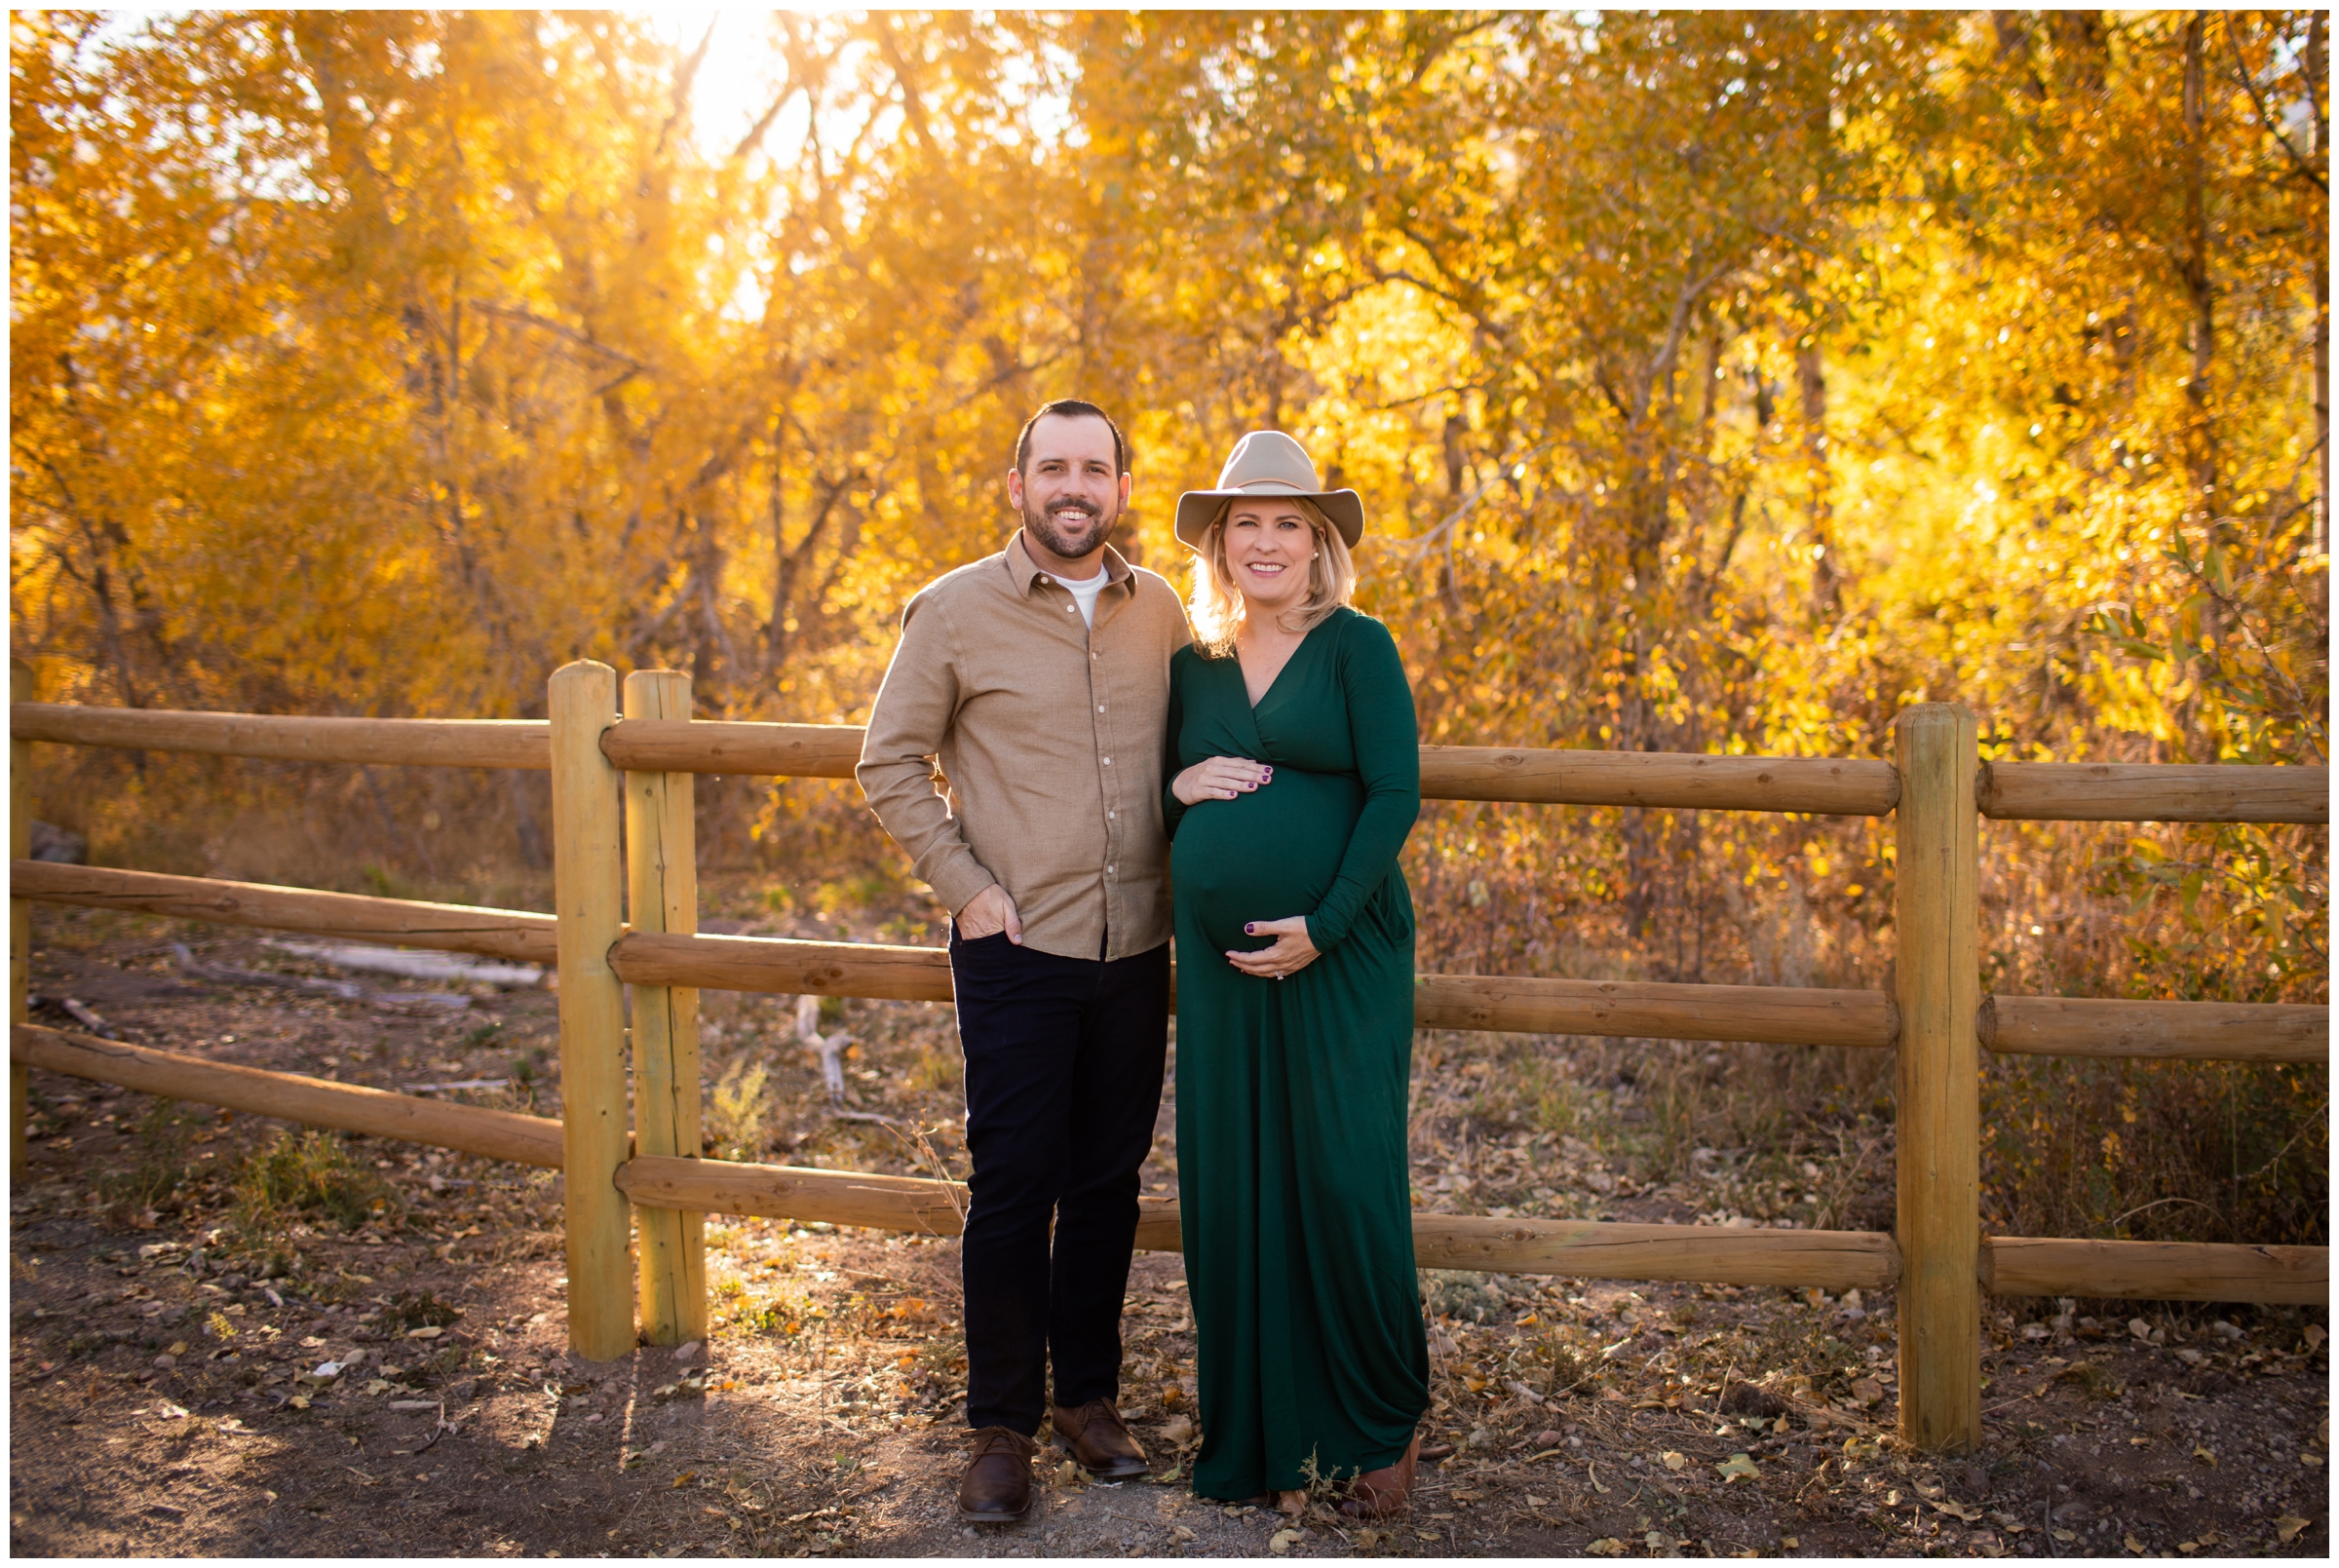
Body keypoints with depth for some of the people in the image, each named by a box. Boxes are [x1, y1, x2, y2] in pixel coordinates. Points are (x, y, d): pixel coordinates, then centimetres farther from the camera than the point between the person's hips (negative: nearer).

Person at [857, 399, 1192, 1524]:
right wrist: (963, 885, -8)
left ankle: (1089, 1398, 26)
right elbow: (890, 763, -1)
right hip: (1017, 949, -3)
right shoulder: (955, 610, -4)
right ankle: (1001, 1426, 14)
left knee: (1108, 1184, 11)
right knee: (1012, 1189, 0)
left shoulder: (1159, 612, 7)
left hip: (1135, 949, 4)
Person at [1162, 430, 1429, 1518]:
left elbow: (1395, 796, -8)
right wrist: (1178, 789, -4)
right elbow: (1147, 798, 20)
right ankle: (1256, 1439, 21)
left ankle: (1382, 1428, 18)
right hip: (1220, 962, 5)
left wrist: (1322, 925, -15)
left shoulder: (1358, 649, -1)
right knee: (1230, 1192, 7)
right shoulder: (1192, 665, 13)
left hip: (1340, 958, -4)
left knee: (1344, 1181, -3)